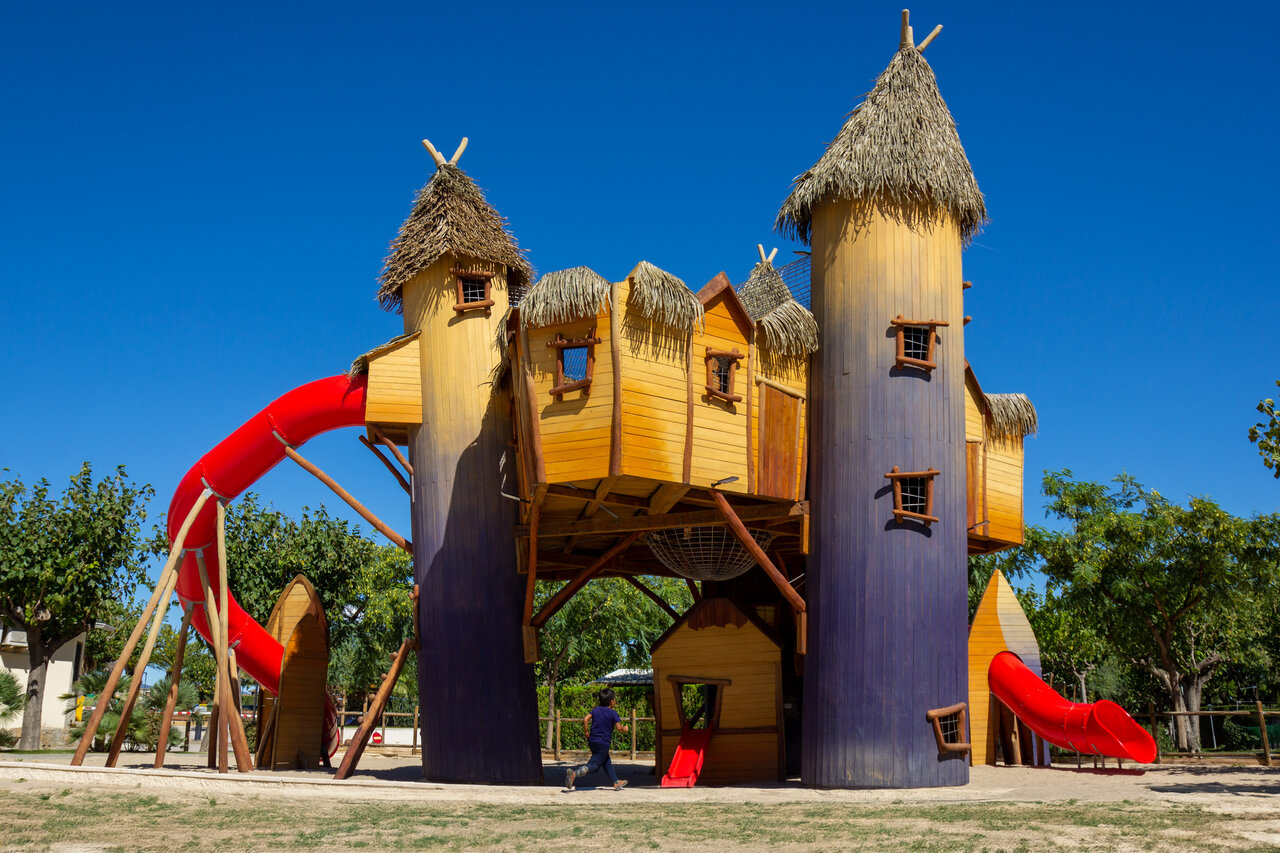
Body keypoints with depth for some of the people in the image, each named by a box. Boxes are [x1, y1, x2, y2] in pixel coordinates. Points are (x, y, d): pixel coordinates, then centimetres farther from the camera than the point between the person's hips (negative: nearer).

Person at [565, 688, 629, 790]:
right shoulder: (613, 713, -7)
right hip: (603, 743, -7)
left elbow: (585, 719, -1)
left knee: (606, 762, 21)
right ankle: (574, 773, -32)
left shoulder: (596, 709, 8)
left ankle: (616, 782, 31)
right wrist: (625, 729, 9)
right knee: (593, 765, -10)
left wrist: (587, 732, 8)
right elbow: (618, 727, -12)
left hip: (592, 741, 7)